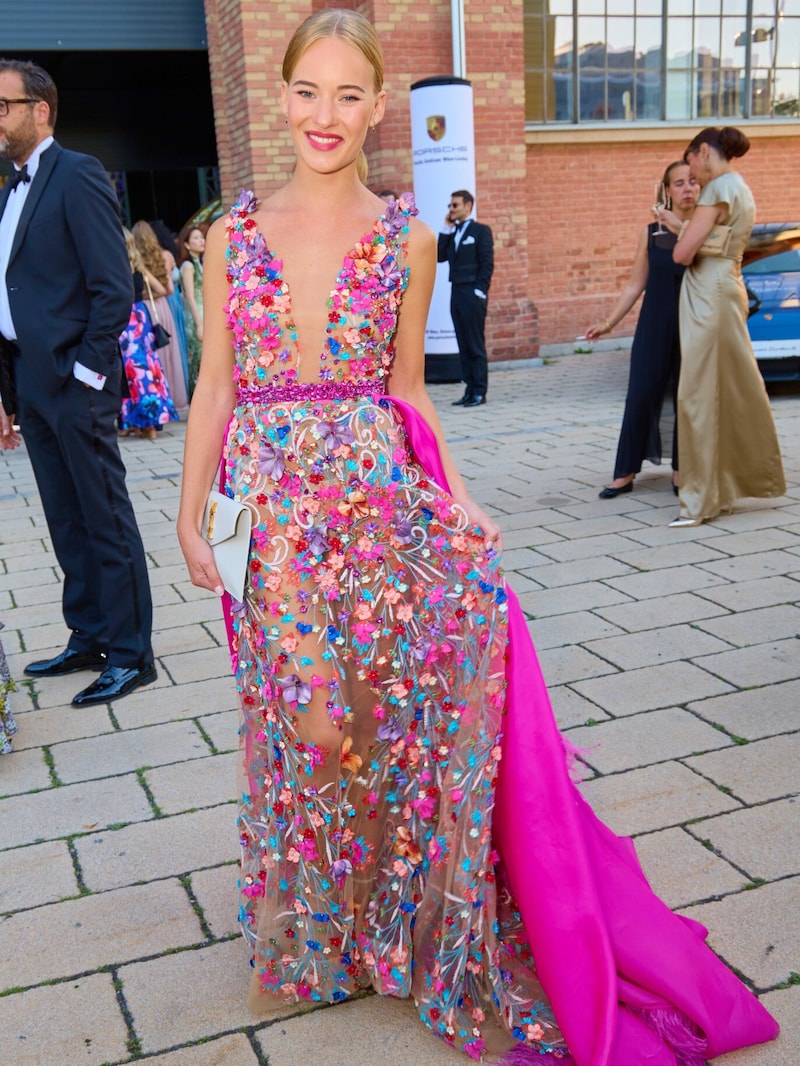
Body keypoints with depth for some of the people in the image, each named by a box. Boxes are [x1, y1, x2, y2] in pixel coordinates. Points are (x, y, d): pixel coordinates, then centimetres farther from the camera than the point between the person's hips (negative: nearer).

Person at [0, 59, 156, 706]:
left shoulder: (77, 176, -9)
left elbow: (114, 288, -16)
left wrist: (86, 374, -16)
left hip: (76, 385, -8)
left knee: (106, 520, -1)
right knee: (67, 524, 14)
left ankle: (131, 653, 9)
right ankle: (89, 638, 26)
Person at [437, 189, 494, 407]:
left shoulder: (481, 231, -1)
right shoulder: (451, 233, 17)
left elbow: (487, 263, -7)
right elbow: (441, 256, 6)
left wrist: (479, 291, -15)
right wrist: (447, 229, 5)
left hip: (473, 293, -7)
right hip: (456, 293, 7)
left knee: (475, 344, -5)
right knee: (463, 345, 7)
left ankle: (480, 391, -2)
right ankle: (470, 389, 11)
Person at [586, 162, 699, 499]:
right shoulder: (651, 233, 5)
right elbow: (635, 285, 8)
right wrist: (608, 323, 4)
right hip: (655, 326, 1)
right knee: (640, 397, 1)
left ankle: (681, 471, 15)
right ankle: (625, 474, 8)